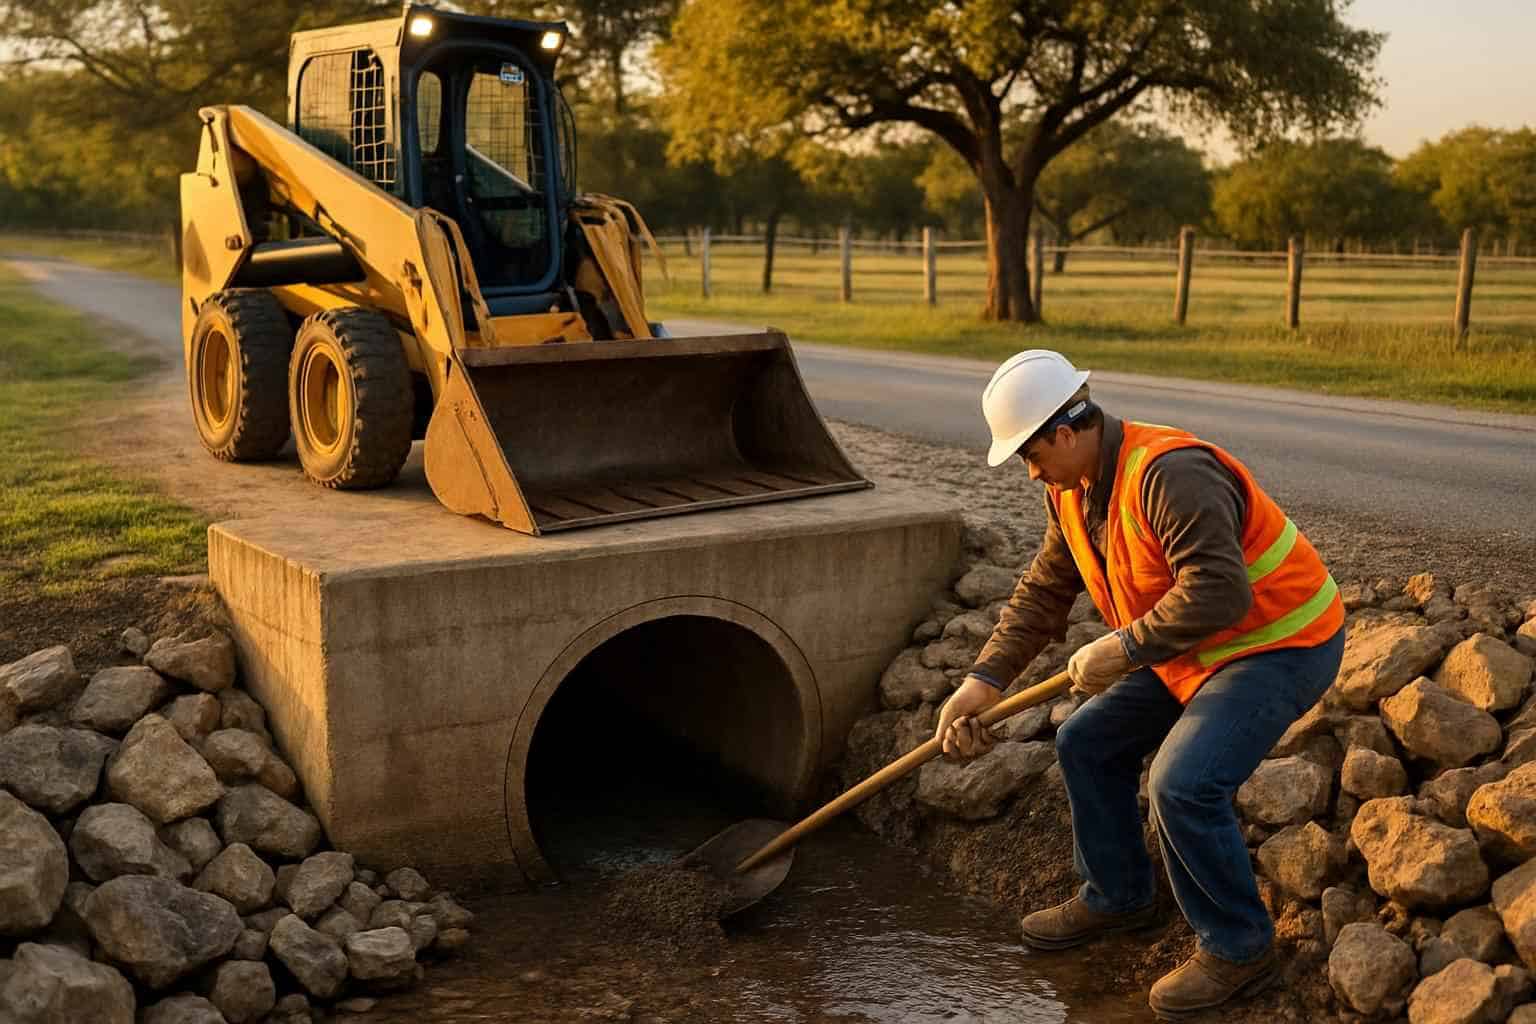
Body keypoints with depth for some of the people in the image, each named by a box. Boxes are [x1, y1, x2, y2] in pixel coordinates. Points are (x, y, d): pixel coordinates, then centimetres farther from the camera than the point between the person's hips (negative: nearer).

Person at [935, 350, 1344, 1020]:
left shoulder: (1168, 474, -30)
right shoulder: (1072, 492, 2)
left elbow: (1218, 592, -37)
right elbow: (1042, 593, 6)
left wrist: (1123, 649, -29)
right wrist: (985, 680, -3)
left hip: (1281, 645, -10)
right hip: (1192, 651, 10)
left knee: (1184, 784, -24)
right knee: (1087, 744, 11)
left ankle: (1239, 949, -1)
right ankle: (1117, 897, 29)